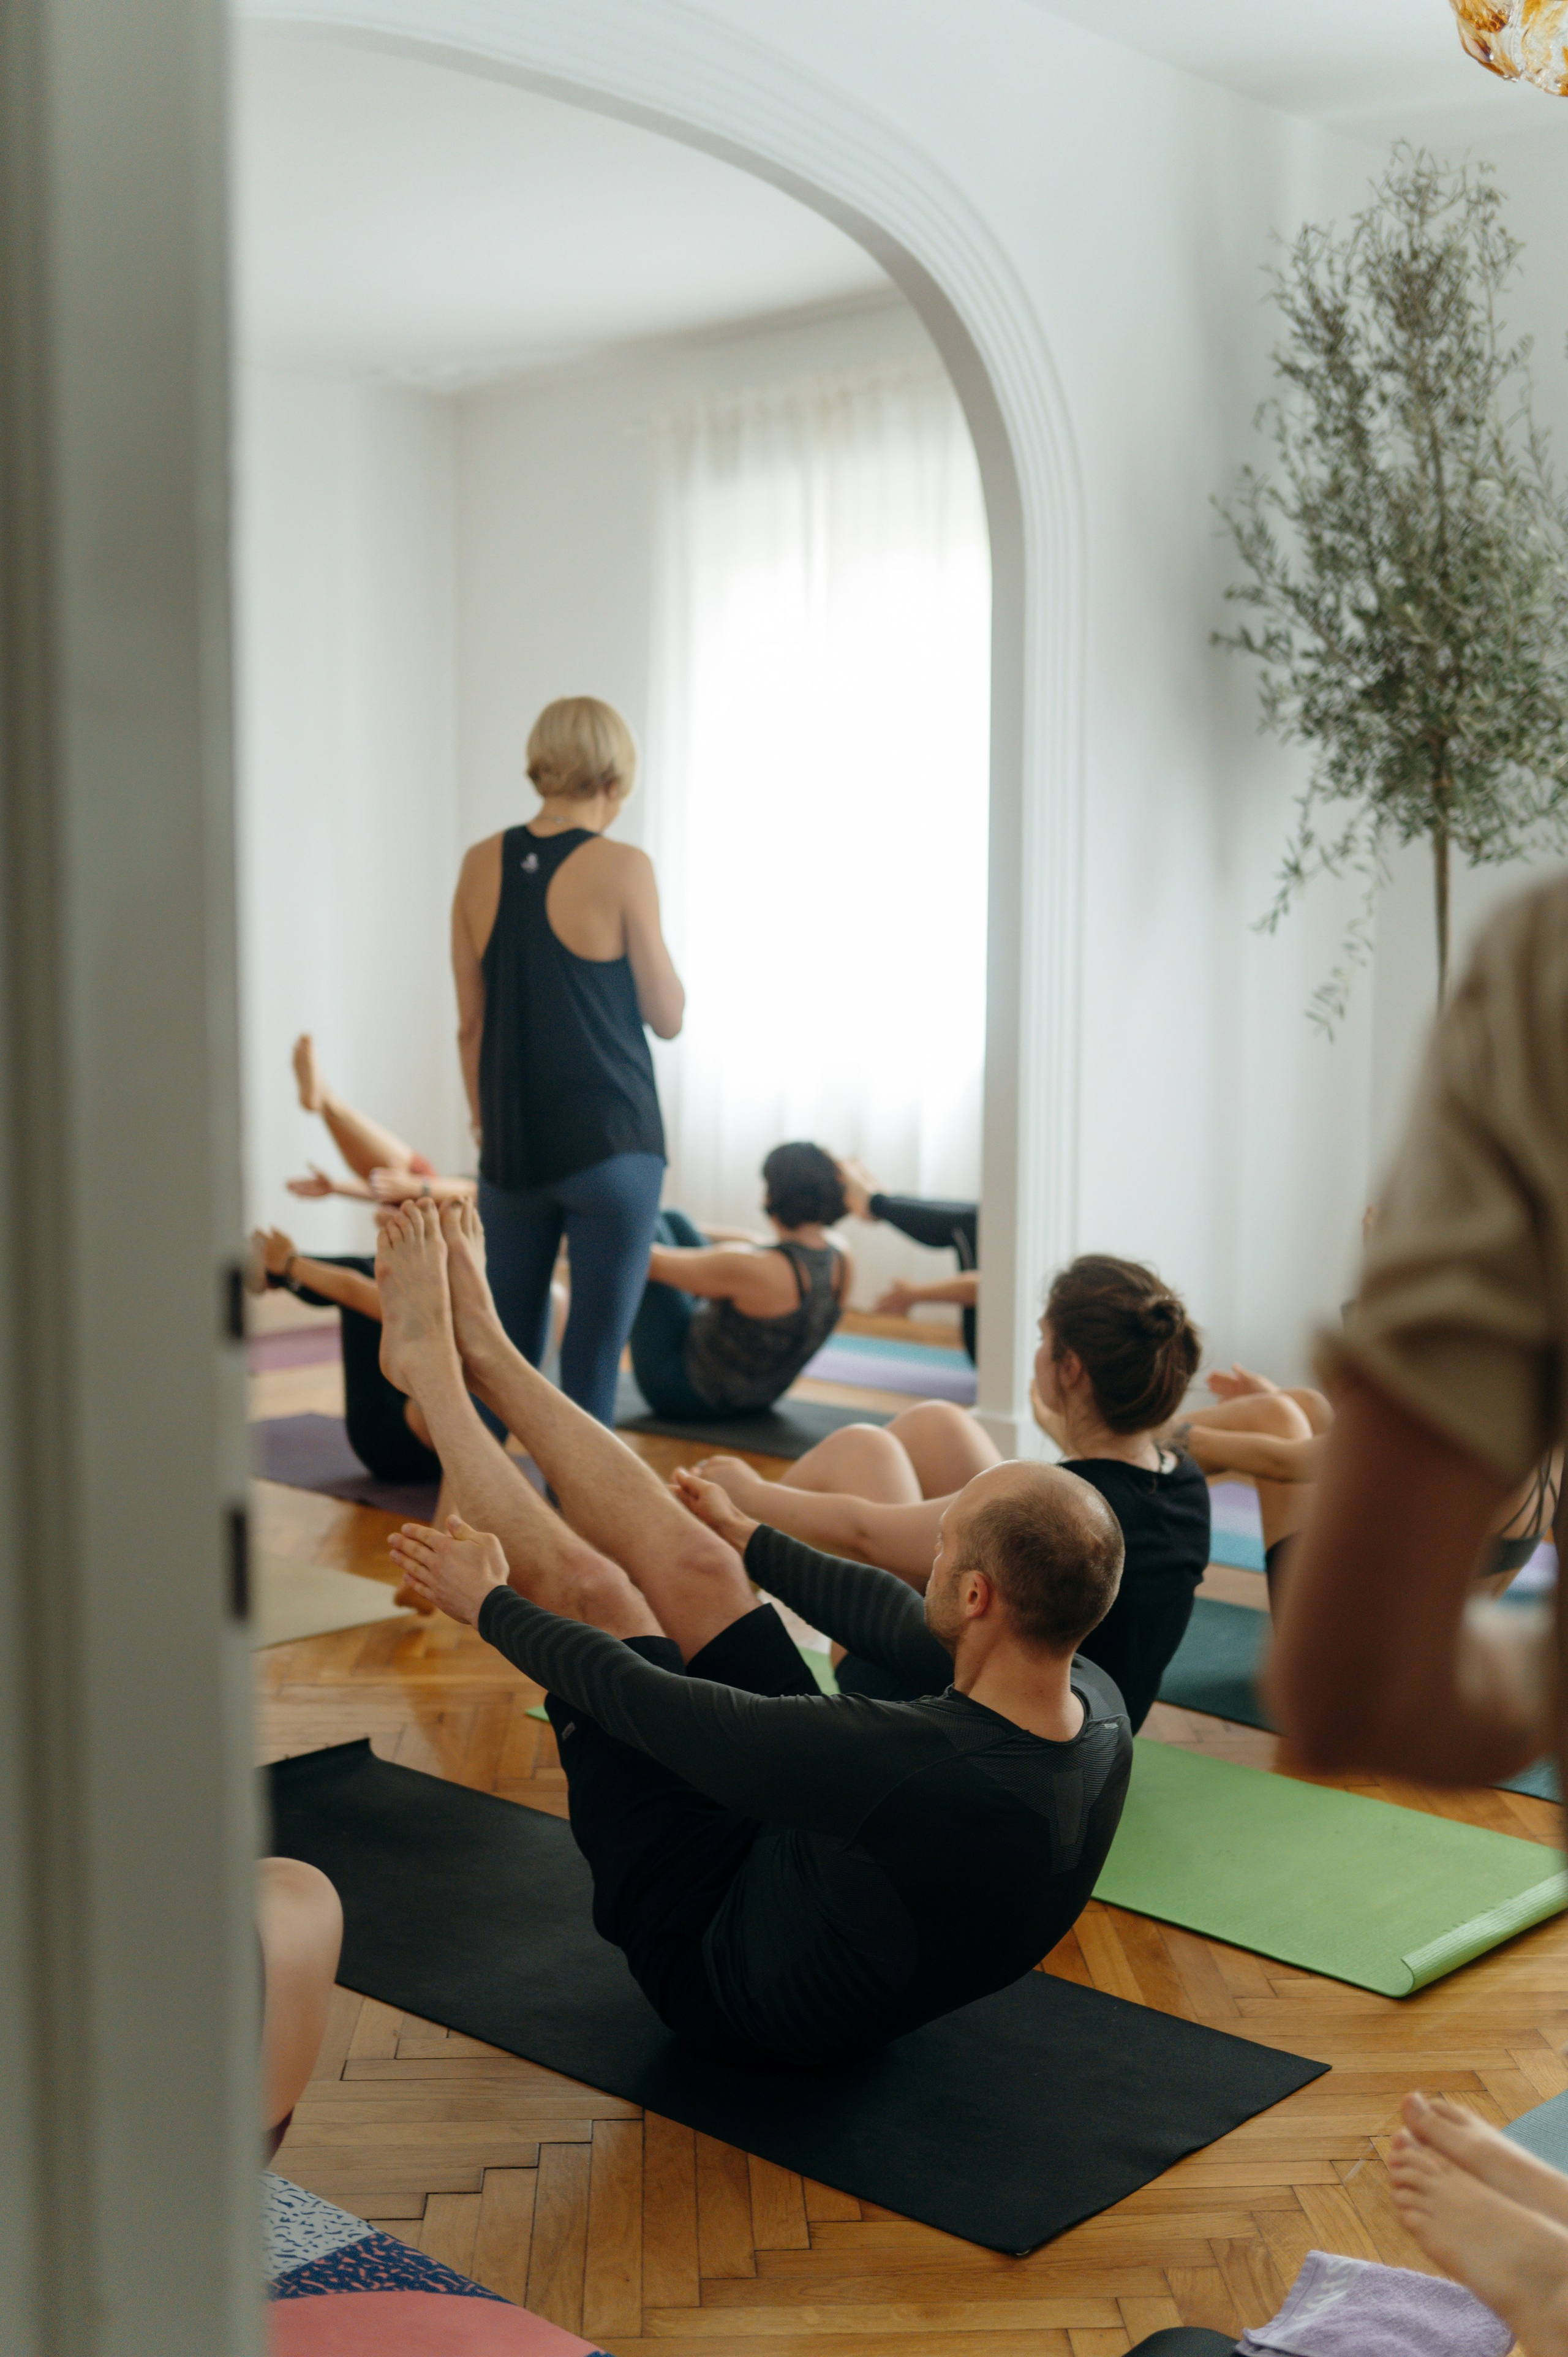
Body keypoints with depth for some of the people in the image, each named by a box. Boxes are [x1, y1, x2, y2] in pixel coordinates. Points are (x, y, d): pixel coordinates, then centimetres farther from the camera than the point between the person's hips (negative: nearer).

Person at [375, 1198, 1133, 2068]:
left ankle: (431, 1361, 17)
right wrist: (749, 1536, 17)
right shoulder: (1099, 1713, -19)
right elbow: (906, 1625, 1)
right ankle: (483, 1352, 21)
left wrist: (492, 1603, -10)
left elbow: (640, 1699, -28)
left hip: (720, 1968, -6)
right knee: (697, 1568, 3)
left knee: (590, 1591, -5)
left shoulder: (910, 1768, -43)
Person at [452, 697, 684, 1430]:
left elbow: (471, 1024, 8)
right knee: (592, 1359, 0)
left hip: (511, 1148, 5)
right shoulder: (621, 868, -9)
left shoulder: (480, 865, 4)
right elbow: (667, 1016, -3)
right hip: (609, 1144, -4)